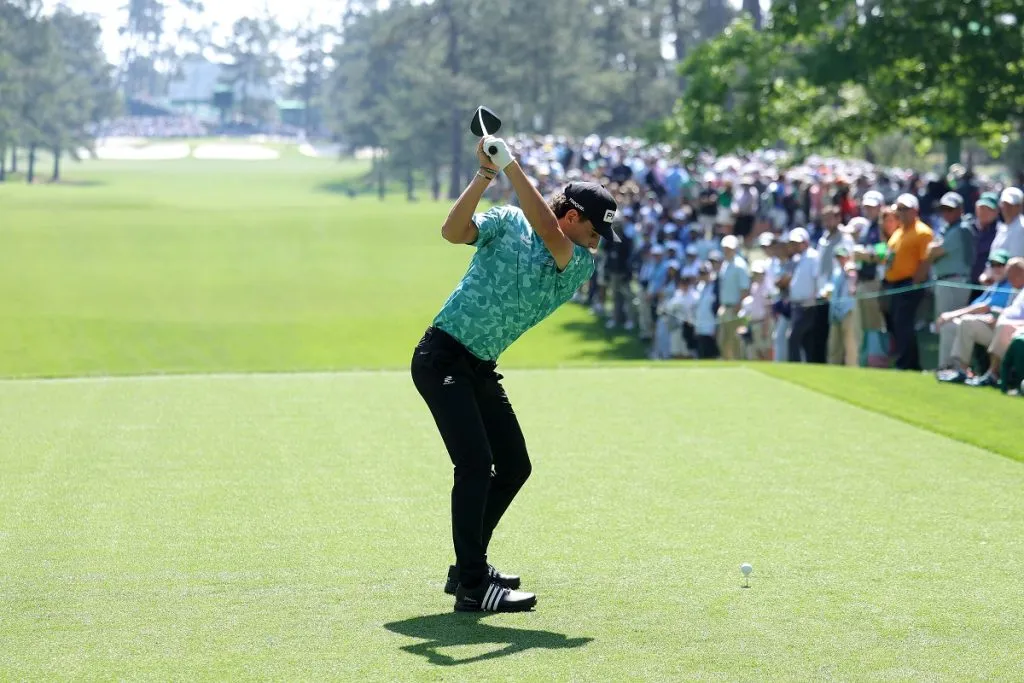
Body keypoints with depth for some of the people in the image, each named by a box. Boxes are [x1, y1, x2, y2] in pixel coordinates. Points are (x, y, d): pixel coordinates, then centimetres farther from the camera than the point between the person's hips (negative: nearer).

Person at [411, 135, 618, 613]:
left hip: (482, 369, 7)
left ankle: (468, 567, 27)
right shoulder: (508, 222, -4)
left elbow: (548, 233, -18)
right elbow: (453, 231, -18)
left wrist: (511, 166, -26)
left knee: (514, 466, 12)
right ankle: (472, 587, -16)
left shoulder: (581, 266, 1)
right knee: (476, 461, -17)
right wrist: (485, 176, -27)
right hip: (442, 355, -7)